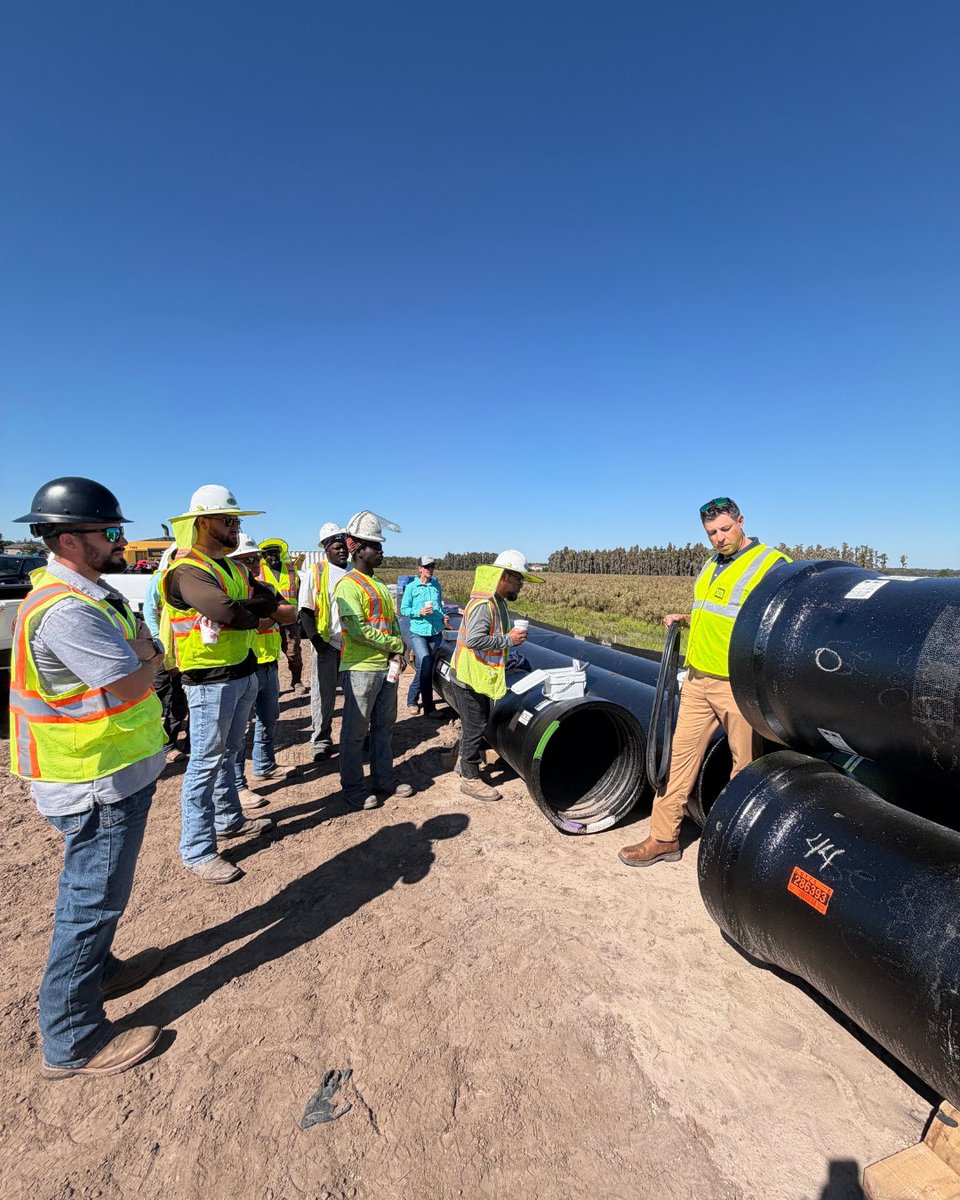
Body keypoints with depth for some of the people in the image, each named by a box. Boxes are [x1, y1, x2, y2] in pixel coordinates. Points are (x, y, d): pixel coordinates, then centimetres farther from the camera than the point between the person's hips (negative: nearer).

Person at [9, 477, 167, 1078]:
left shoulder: (93, 594, 8)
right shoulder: (67, 610, -26)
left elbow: (132, 660, 11)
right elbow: (134, 682, -27)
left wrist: (136, 655, -8)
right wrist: (151, 654, -11)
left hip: (116, 770, 10)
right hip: (100, 783, -10)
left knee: (92, 890, 26)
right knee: (93, 898, 7)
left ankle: (97, 969, 48)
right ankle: (73, 1041, 26)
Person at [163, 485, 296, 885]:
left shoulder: (233, 568, 13)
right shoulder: (187, 571, -17)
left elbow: (268, 597, 6)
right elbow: (228, 612, -32)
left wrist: (258, 610, -17)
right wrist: (272, 612, -15)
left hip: (244, 674, 9)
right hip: (211, 681, -9)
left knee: (229, 754, 21)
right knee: (205, 763, 1)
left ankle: (229, 818, 37)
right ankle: (197, 851, 14)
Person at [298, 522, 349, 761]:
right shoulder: (315, 573, -1)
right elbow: (305, 610, -3)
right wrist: (316, 639, -12)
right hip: (327, 643, -3)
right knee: (324, 692, 4)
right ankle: (321, 740, 15)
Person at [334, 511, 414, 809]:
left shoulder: (380, 586, 16)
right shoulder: (348, 585, -12)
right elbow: (358, 630, -20)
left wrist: (397, 656, -2)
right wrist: (395, 644, -10)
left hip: (387, 668, 8)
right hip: (360, 669, -8)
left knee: (384, 727, 16)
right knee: (355, 731, 3)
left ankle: (383, 778, 29)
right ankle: (353, 788, 16)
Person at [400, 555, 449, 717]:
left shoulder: (437, 586, 11)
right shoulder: (411, 587, -1)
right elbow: (403, 610, 0)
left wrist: (443, 617, 4)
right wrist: (420, 612, -14)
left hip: (435, 632, 5)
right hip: (418, 632, -4)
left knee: (423, 668, 8)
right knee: (426, 665, -18)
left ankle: (412, 699, 25)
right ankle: (429, 707, -3)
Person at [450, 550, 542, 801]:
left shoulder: (497, 602, 10)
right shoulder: (483, 604, -24)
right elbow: (474, 639, -34)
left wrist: (511, 636, 3)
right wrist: (508, 640, -25)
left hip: (482, 675, 10)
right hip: (473, 676, -10)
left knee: (475, 722, 22)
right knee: (475, 726, 2)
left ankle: (464, 762, 40)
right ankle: (470, 779, 17)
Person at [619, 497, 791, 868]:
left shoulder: (772, 564, -8)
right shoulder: (710, 566, 16)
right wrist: (684, 618, 12)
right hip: (697, 680, 7)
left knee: (747, 764, 8)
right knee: (681, 754, 9)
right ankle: (664, 838, 20)